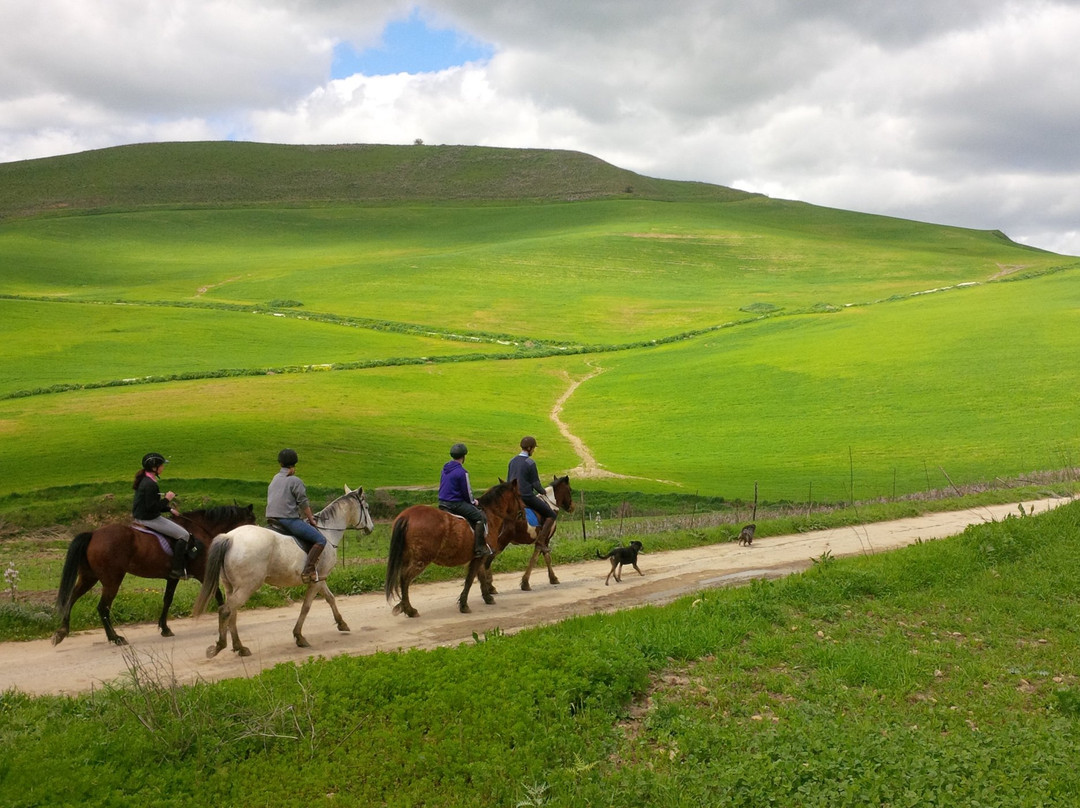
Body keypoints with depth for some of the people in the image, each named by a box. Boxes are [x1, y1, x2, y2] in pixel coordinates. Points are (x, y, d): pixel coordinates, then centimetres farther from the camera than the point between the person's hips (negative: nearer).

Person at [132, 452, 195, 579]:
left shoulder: (145, 480, 11)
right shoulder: (150, 484, -22)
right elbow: (152, 507, -25)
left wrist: (170, 509, 11)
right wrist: (167, 499, -14)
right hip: (149, 519, -11)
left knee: (178, 525, 24)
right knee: (184, 535, -9)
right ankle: (177, 570, -8)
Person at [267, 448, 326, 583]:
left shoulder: (275, 479, 18)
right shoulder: (295, 481, -7)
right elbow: (303, 503, -7)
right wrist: (311, 519, 6)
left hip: (272, 519, 9)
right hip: (289, 519, -9)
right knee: (320, 540, -11)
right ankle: (307, 571, -23)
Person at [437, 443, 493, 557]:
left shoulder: (445, 468, 10)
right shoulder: (462, 472, -17)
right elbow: (467, 492, -13)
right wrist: (473, 502, 9)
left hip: (442, 503, 9)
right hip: (456, 504, -9)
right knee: (481, 517, -7)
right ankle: (479, 549, -13)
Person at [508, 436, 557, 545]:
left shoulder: (512, 461, 7)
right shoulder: (530, 463, -15)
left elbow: (508, 481, 14)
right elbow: (535, 484, -11)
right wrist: (543, 492, 7)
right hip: (527, 497, -8)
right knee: (551, 515, 0)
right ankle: (541, 541, -11)